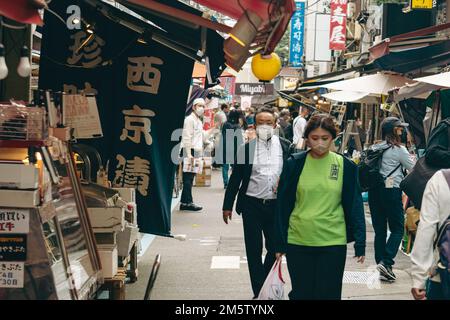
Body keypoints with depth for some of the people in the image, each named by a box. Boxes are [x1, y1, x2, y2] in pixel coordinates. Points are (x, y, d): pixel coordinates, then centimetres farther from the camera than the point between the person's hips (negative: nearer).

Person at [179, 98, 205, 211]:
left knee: (189, 178, 10)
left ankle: (184, 202, 15)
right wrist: (189, 154, -21)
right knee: (188, 178, -8)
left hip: (196, 152, 10)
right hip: (189, 152, -10)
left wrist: (200, 153, 19)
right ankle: (187, 202, -6)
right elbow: (186, 138, -16)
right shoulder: (190, 119, -8)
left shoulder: (199, 121, 21)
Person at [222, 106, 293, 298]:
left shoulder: (286, 147, 3)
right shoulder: (246, 149, 1)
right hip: (252, 205, -1)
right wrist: (227, 205, 4)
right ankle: (258, 291, 14)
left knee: (275, 248, 10)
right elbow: (235, 178, 4)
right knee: (254, 250, 4)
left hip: (276, 205, 1)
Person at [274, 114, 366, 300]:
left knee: (329, 294, 4)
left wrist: (360, 243, -3)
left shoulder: (345, 166, -1)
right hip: (298, 242, 1)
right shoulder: (294, 164, -2)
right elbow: (283, 205, 3)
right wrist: (280, 243, 3)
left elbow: (354, 206, 1)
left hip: (333, 242, -1)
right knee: (301, 294, 12)